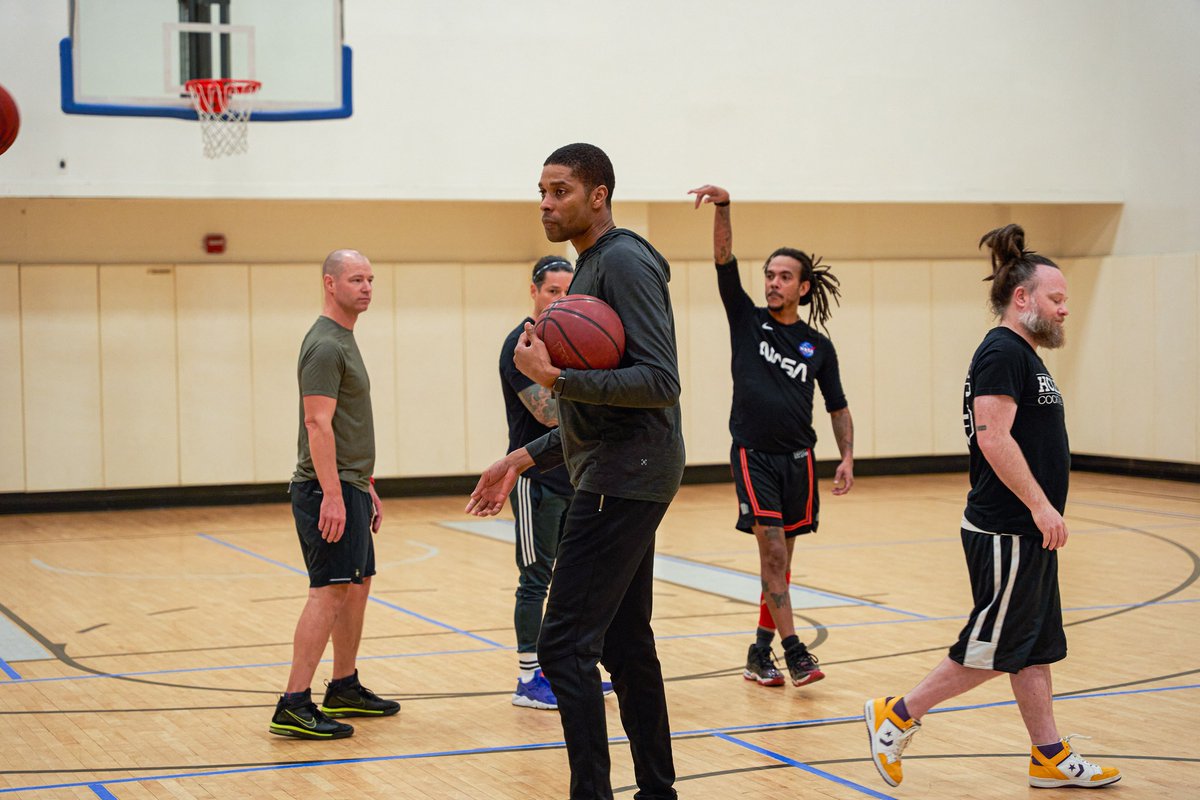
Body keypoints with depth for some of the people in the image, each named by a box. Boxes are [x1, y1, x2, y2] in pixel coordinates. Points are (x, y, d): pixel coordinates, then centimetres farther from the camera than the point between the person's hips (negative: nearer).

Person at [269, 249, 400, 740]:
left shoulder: (344, 340, 19)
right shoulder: (325, 345, -14)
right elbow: (318, 424, -21)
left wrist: (367, 488, 24)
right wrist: (333, 495, -26)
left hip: (349, 488, 11)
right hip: (329, 491, -11)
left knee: (356, 587, 15)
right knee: (328, 592, -13)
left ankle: (344, 689, 25)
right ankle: (294, 706, -14)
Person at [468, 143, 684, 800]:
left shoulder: (624, 262, -12)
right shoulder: (592, 268, 19)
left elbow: (660, 381, -23)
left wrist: (557, 377, -25)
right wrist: (526, 458, 19)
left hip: (626, 478, -11)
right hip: (618, 476, 11)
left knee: (565, 644, -12)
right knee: (625, 644, 14)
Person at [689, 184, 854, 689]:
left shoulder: (818, 345, 9)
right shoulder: (748, 321, 4)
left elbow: (838, 406, 14)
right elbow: (724, 260, -8)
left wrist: (847, 456, 1)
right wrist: (723, 207, -22)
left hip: (797, 458, 3)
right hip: (753, 454, -3)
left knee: (780, 559, 7)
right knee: (772, 553, -12)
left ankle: (760, 653, 17)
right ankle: (794, 653, -11)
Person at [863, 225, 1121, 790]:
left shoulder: (1023, 355, 16)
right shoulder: (1003, 352, -16)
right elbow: (994, 437, -25)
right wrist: (1040, 505, -24)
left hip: (1026, 532, 10)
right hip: (1005, 534, -10)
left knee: (1035, 646, 13)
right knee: (992, 648, -3)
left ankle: (1051, 758, 19)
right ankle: (897, 717, 8)